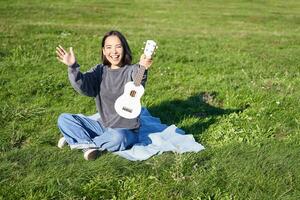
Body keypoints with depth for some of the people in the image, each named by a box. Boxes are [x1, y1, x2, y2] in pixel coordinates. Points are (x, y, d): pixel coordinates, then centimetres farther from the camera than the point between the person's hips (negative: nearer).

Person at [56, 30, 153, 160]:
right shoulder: (100, 71, 1)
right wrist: (72, 67, -35)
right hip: (103, 126, 4)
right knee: (63, 119, -3)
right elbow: (83, 87, -17)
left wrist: (142, 69, -57)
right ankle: (91, 146, -18)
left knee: (117, 138, -38)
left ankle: (81, 142, -11)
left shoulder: (131, 71, -11)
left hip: (127, 130, -4)